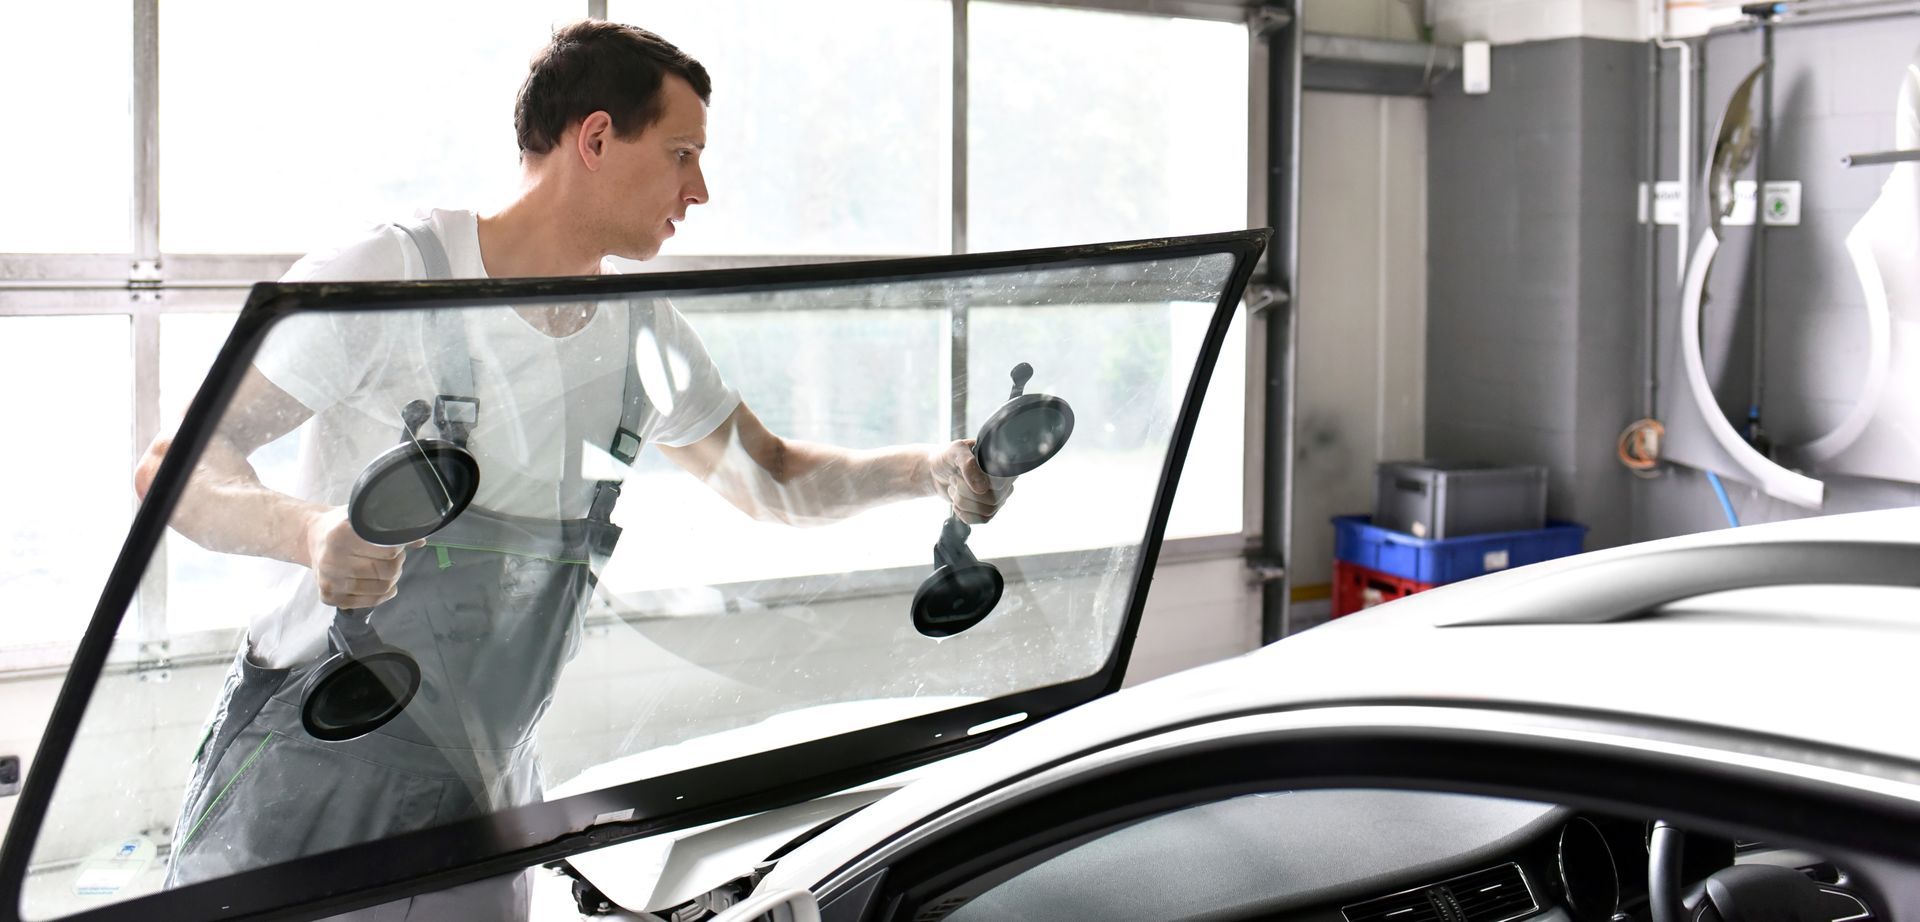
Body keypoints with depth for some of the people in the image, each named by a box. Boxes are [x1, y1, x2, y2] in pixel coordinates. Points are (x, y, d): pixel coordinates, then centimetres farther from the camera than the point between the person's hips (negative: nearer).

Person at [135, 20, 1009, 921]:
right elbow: (175, 467, -17)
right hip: (306, 775, -5)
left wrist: (929, 468, 1)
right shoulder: (383, 281, -15)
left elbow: (771, 479, 17)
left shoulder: (643, 333, 5)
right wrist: (310, 531, -39)